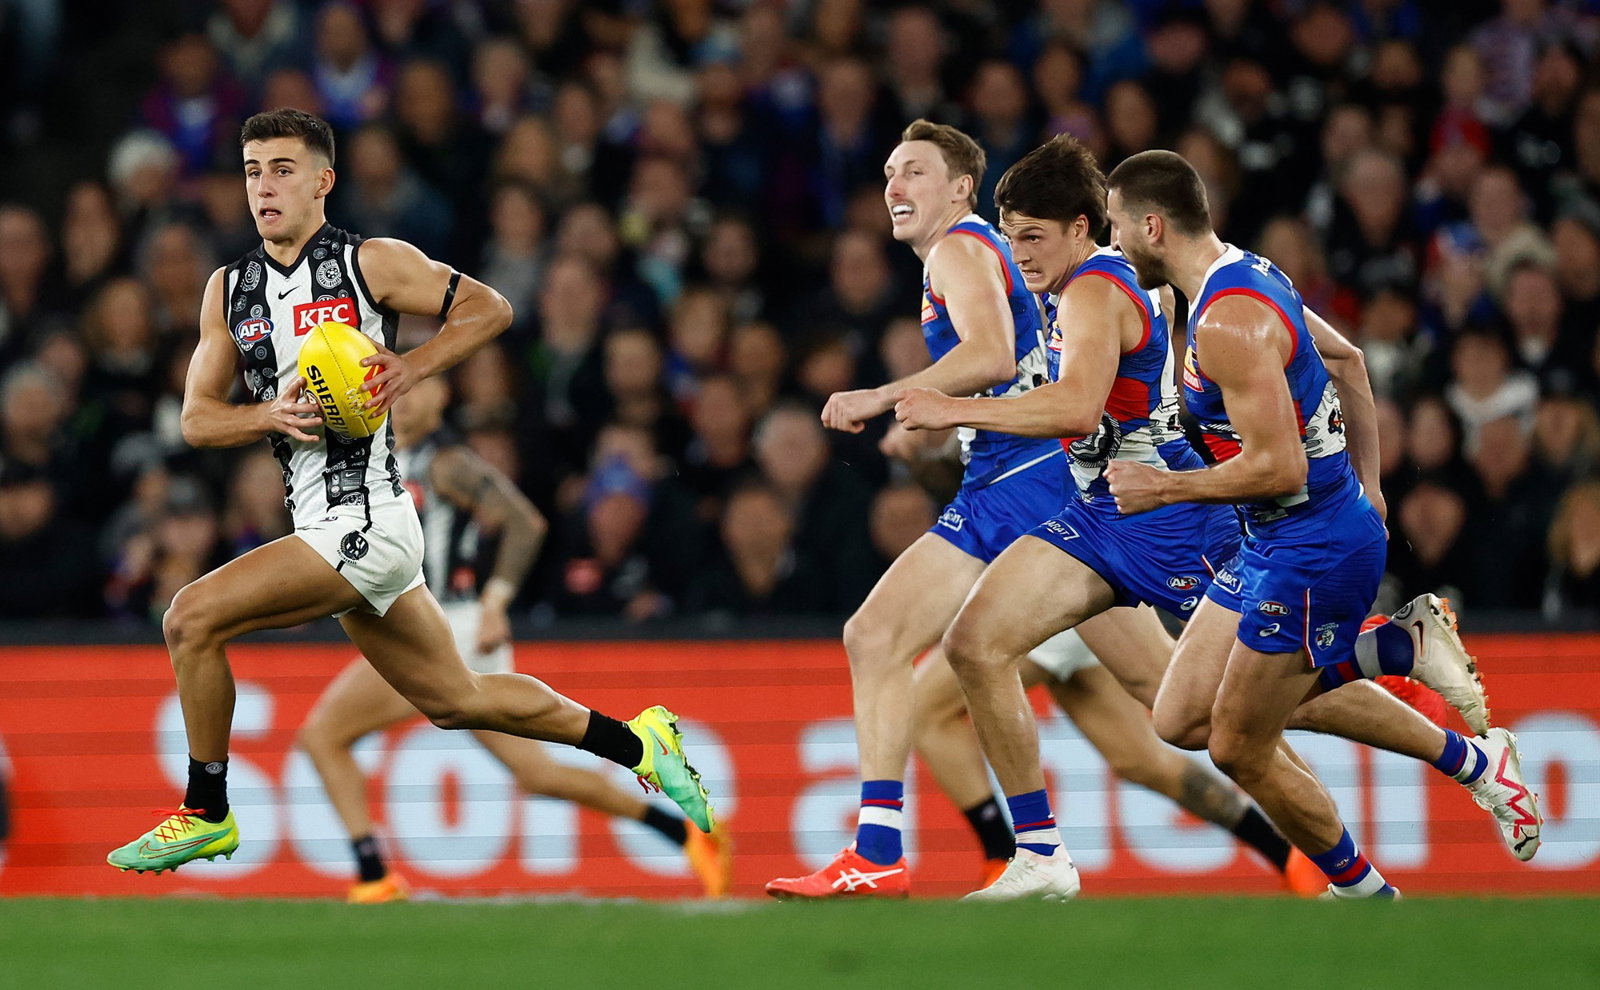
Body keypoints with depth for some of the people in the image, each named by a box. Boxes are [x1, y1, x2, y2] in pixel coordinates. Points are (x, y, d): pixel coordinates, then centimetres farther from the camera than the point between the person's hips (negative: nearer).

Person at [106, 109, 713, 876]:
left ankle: (205, 813, -3)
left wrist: (410, 369, -15)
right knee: (454, 701, 17)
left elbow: (489, 308, -2)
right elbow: (197, 419, 8)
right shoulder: (228, 289, 12)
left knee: (191, 620, -16)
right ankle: (636, 743, 32)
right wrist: (271, 416, -12)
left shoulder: (371, 263, -6)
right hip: (323, 525, 8)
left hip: (365, 523, -8)